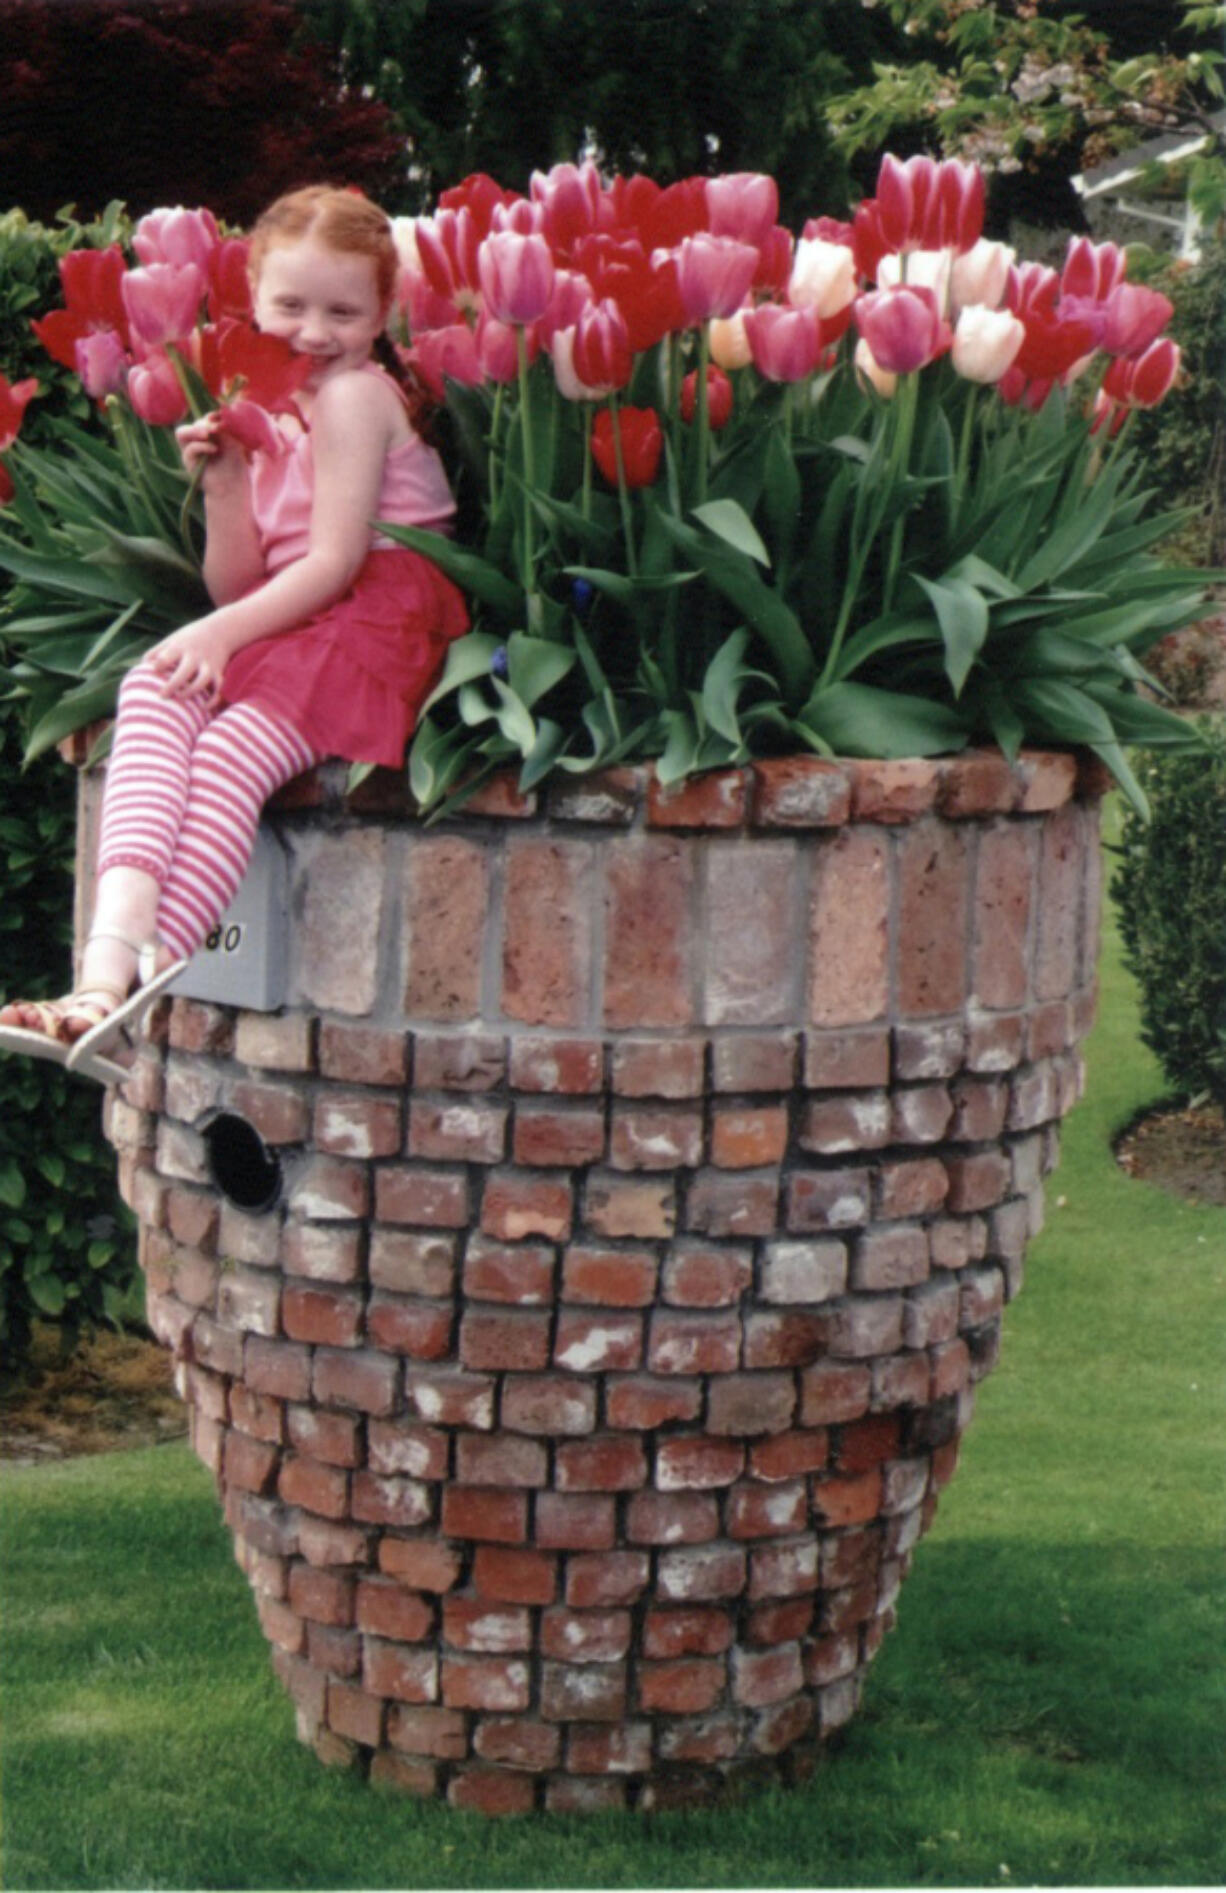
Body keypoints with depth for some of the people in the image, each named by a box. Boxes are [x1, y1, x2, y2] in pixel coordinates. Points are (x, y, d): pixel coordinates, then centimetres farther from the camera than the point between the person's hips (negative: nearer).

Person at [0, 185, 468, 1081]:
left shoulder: (355, 396, -2)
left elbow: (335, 561, -12)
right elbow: (236, 585, 15)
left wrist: (226, 633, -19)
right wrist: (224, 483, 0)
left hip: (380, 628, -7)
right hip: (296, 632, 7)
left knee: (231, 747, -32)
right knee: (155, 691, -24)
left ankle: (136, 980, -41)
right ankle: (114, 961, -45)